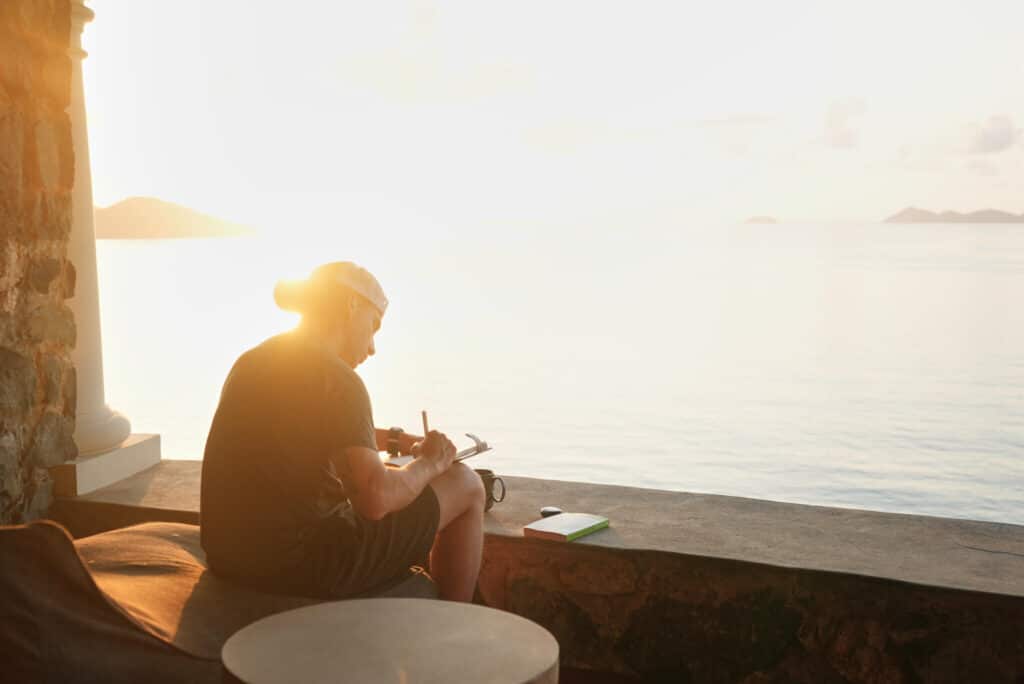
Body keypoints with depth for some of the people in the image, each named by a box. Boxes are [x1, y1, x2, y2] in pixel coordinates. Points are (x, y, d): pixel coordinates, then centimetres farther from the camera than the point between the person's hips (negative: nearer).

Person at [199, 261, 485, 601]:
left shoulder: (252, 361, 12)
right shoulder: (337, 379, -16)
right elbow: (375, 498, -25)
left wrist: (396, 439, 25)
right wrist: (429, 463, -5)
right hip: (300, 565, -9)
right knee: (466, 485, 5)